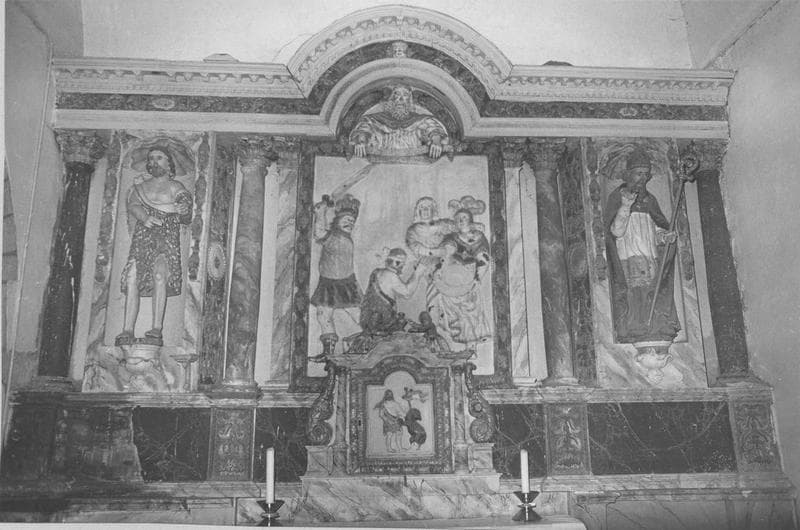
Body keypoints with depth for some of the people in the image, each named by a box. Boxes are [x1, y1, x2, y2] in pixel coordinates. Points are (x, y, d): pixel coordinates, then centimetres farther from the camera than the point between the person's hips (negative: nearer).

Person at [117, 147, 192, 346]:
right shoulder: (139, 187, 23)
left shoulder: (176, 188, 14)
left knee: (159, 275, -25)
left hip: (167, 237, -3)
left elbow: (186, 218, 1)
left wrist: (184, 212, -25)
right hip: (142, 237, 3)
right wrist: (145, 218, -19)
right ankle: (127, 332, -17)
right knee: (132, 278, -14)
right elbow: (133, 206, 4)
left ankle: (157, 330, -29)